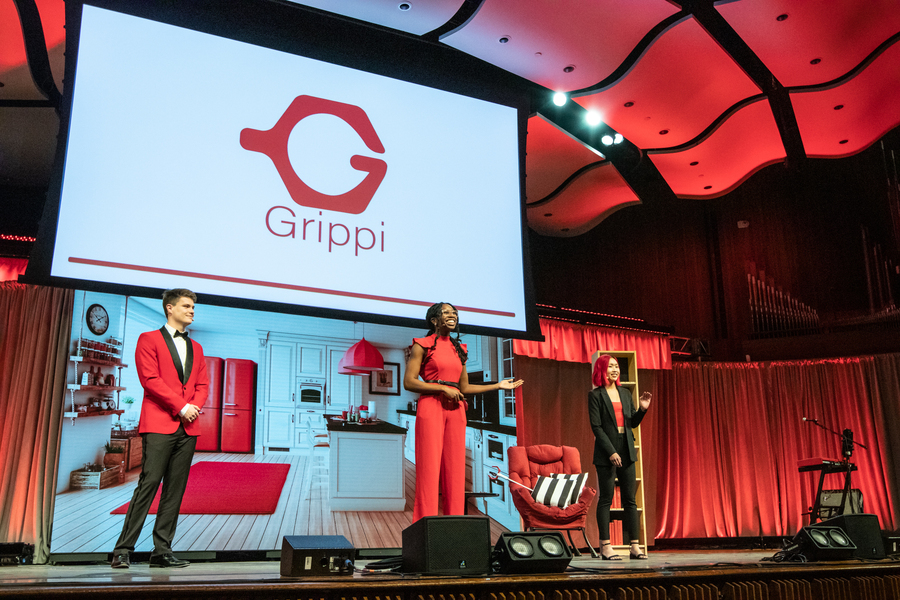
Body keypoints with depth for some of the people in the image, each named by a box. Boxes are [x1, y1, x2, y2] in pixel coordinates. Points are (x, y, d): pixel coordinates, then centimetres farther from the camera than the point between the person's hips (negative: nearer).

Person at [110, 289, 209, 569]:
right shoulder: (149, 340, 4)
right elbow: (150, 379, -7)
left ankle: (162, 551, 7)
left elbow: (202, 385, 17)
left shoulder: (195, 348, 22)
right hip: (159, 425, -5)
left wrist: (195, 406, -4)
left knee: (175, 490, 3)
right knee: (148, 484, -10)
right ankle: (123, 550, -3)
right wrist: (181, 406, -11)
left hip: (188, 427, 5)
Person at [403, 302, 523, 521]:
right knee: (429, 468, -8)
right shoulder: (422, 345, 2)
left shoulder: (459, 349, 19)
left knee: (455, 469, 3)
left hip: (455, 411, 6)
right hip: (431, 407, -5)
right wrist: (443, 388, -12)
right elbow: (409, 382, -6)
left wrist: (498, 386, 17)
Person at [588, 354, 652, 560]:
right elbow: (596, 426, -9)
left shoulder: (625, 393, 15)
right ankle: (605, 547, 2)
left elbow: (633, 423, 16)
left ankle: (635, 546, 8)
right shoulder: (595, 395, -2)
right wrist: (611, 452, -15)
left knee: (630, 499, 5)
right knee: (606, 499, -2)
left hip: (627, 451, 5)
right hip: (606, 452, -5)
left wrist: (643, 409, -2)